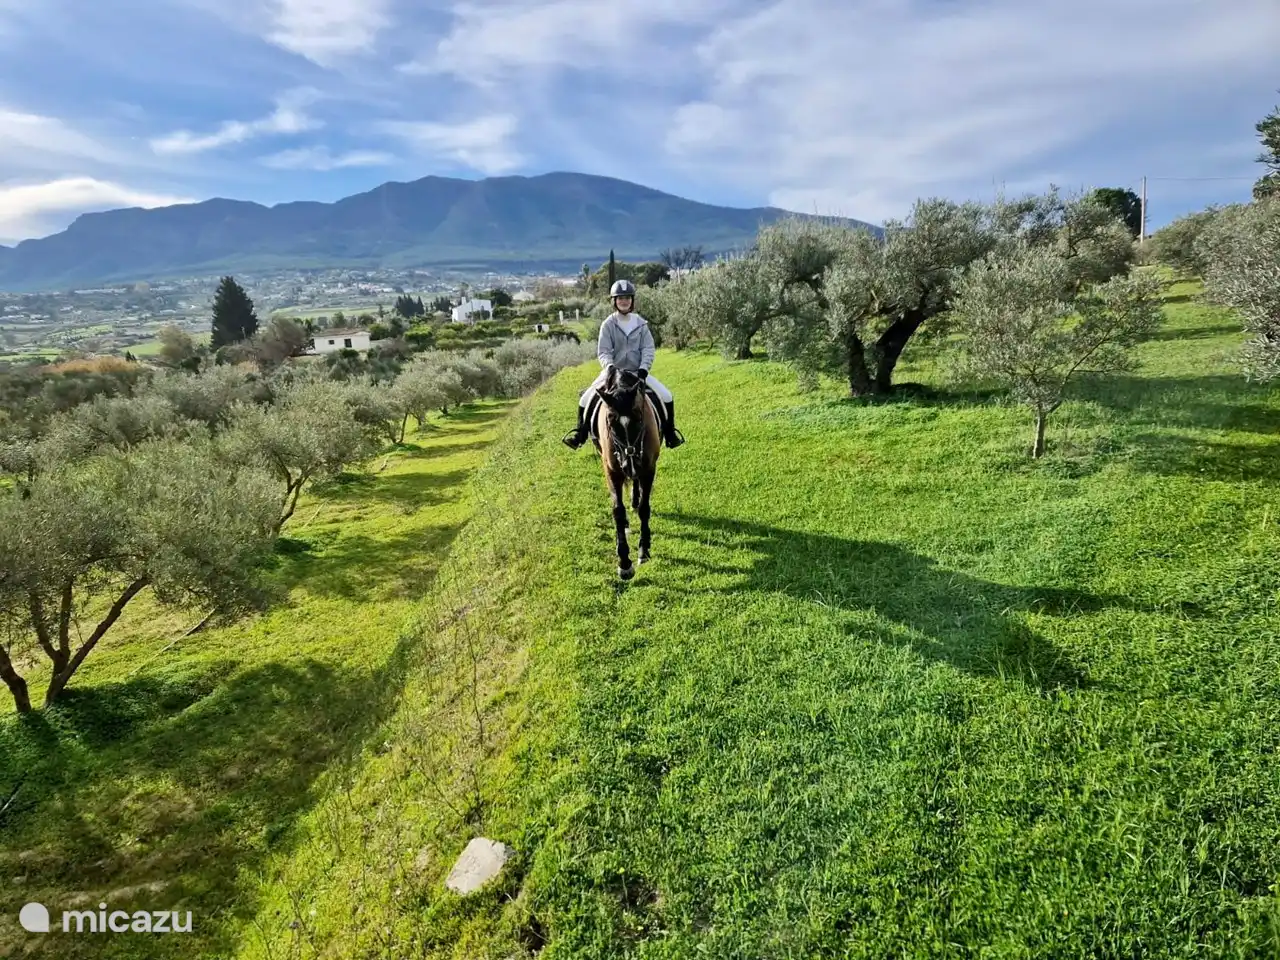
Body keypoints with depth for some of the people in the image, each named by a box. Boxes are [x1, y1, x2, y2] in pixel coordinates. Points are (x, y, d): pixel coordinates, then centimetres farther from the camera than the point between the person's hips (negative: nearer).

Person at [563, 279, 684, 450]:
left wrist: (643, 369, -19)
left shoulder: (641, 323, 0)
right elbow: (603, 351, -9)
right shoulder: (608, 324, -5)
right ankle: (581, 433, 10)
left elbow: (648, 349, -4)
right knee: (585, 399, -12)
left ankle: (669, 433, 8)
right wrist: (609, 367, -29)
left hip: (637, 371, 1)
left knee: (667, 396, -9)